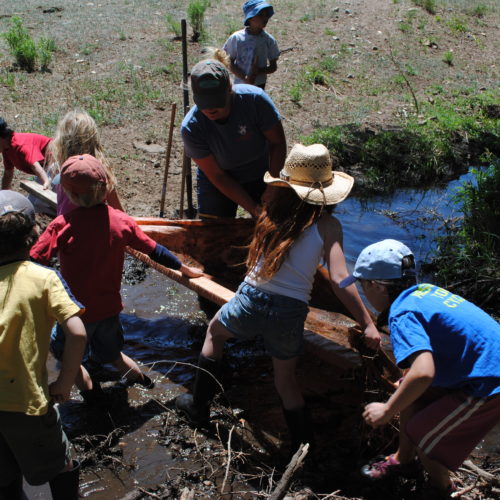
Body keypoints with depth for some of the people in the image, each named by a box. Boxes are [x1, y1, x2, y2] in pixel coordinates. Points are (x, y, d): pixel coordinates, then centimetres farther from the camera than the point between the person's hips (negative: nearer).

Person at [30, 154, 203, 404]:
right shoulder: (121, 221, -7)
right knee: (110, 353, 30)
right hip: (109, 308, 4)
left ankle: (89, 390, 26)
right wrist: (185, 269, 17)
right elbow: (155, 251, 2)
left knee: (64, 353, 24)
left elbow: (34, 262, -19)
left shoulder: (62, 225, -20)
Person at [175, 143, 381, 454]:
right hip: (291, 314, -1)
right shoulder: (328, 226, -6)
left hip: (251, 301, 1)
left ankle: (199, 405, 43)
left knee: (215, 332, 32)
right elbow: (339, 280, -14)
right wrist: (368, 324, -13)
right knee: (286, 381, 21)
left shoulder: (274, 211, -1)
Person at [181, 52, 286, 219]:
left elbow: (278, 142, -14)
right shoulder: (191, 128, -26)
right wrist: (252, 207, -24)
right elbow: (217, 176, -20)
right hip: (217, 185, 0)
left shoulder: (254, 99, -28)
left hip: (260, 178, 1)